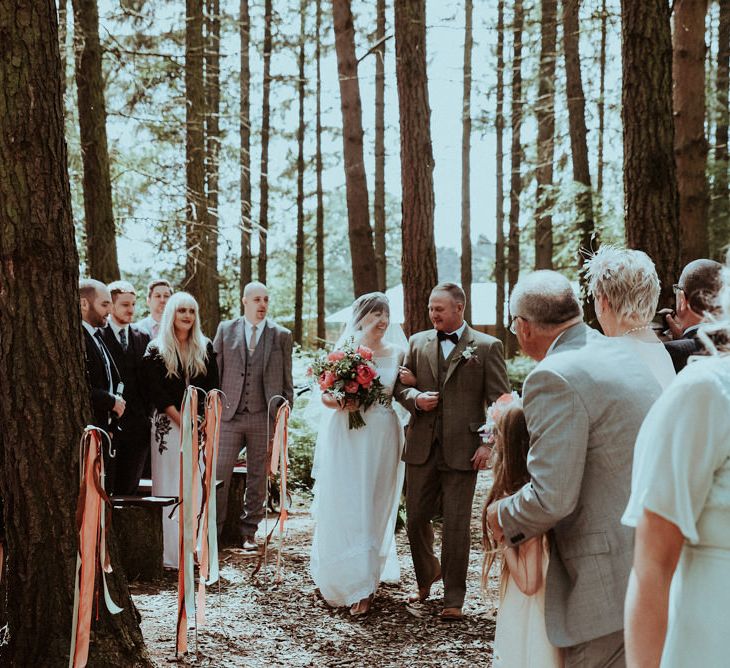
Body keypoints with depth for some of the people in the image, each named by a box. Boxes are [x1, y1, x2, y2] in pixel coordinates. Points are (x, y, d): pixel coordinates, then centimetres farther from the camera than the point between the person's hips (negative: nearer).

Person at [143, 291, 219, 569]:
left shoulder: (205, 348, 10)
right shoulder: (157, 350, -1)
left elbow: (212, 389, 8)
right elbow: (157, 393, -6)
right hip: (169, 426, -3)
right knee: (171, 490, -2)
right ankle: (171, 554, 1)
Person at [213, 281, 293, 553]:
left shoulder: (282, 336, 6)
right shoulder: (225, 330, 7)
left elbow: (287, 380, 8)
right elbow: (213, 372, 8)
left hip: (264, 417, 0)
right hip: (229, 415, 0)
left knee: (258, 478, 7)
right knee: (219, 474, -3)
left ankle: (249, 533, 17)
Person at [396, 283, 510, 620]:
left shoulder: (486, 347, -1)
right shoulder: (417, 342, 11)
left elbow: (500, 400, -3)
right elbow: (400, 385, 16)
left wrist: (489, 443, -11)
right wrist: (415, 398, -7)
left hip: (462, 450, -4)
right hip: (422, 448, 4)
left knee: (456, 525, 1)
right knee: (416, 519, 10)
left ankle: (454, 598, 13)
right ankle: (426, 577, 34)